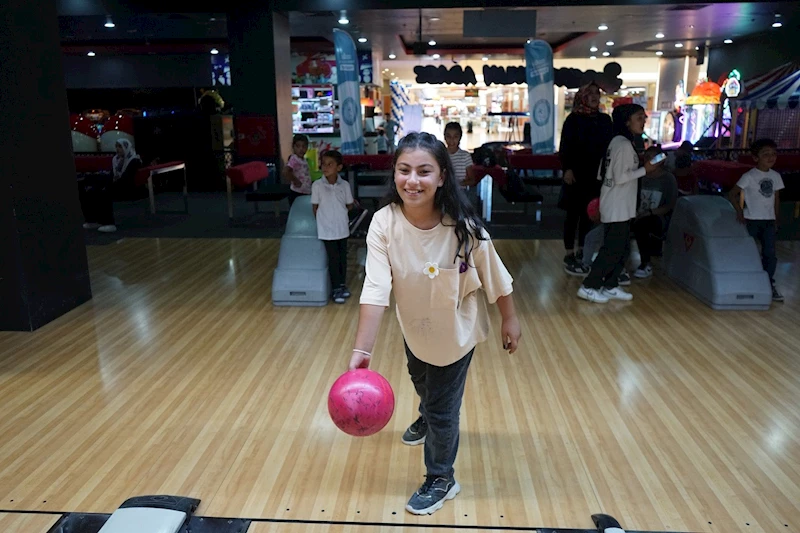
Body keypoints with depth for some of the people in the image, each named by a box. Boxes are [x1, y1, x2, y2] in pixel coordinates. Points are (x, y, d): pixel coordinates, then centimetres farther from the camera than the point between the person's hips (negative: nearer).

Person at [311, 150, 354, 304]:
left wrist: (337, 211, 6)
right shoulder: (317, 185, -10)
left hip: (342, 228, 3)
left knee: (343, 257, 14)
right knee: (333, 259, 2)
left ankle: (342, 284, 29)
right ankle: (337, 288, 13)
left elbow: (349, 206, 7)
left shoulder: (345, 185, -4)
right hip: (327, 229, -3)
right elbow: (315, 207, -2)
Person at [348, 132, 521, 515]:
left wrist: (509, 320, -5)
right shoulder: (384, 224, -28)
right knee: (421, 381, 33)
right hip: (414, 326, 4)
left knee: (442, 407, 7)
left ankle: (441, 479, 37)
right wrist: (361, 349, -42)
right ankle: (428, 419, 70)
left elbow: (495, 276, -17)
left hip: (456, 329, -4)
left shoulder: (463, 226, -32)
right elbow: (375, 289, -34)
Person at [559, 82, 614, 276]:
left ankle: (581, 252, 21)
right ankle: (569, 255, 6)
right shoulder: (573, 119, -4)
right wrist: (567, 169, -18)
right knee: (573, 214, 0)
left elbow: (609, 145, 12)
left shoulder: (605, 119, 10)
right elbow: (565, 147, -8)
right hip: (577, 174, -5)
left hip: (596, 174, 5)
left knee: (589, 214, 10)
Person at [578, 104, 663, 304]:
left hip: (618, 206, 10)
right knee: (613, 249, -6)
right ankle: (589, 286, 0)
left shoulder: (617, 142, 14)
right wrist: (645, 169, -13)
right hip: (617, 207, -10)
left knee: (622, 248, 12)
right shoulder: (624, 144, -16)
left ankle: (610, 286, 18)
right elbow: (620, 177, -21)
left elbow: (601, 174, 14)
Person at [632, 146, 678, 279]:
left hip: (661, 218, -5)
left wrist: (650, 213, -22)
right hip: (643, 218, 5)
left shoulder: (668, 178, -3)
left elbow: (671, 206, -9)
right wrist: (636, 212, -7)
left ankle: (646, 264, -23)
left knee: (640, 224, -37)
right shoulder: (644, 177, 13)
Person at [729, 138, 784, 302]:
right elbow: (733, 194, -6)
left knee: (770, 254, 0)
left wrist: (776, 220, 11)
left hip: (769, 221, 4)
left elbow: (776, 199, 13)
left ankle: (769, 284, 10)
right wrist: (740, 212, -11)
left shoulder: (776, 176, 7)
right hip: (751, 220, -4)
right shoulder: (749, 176, -8)